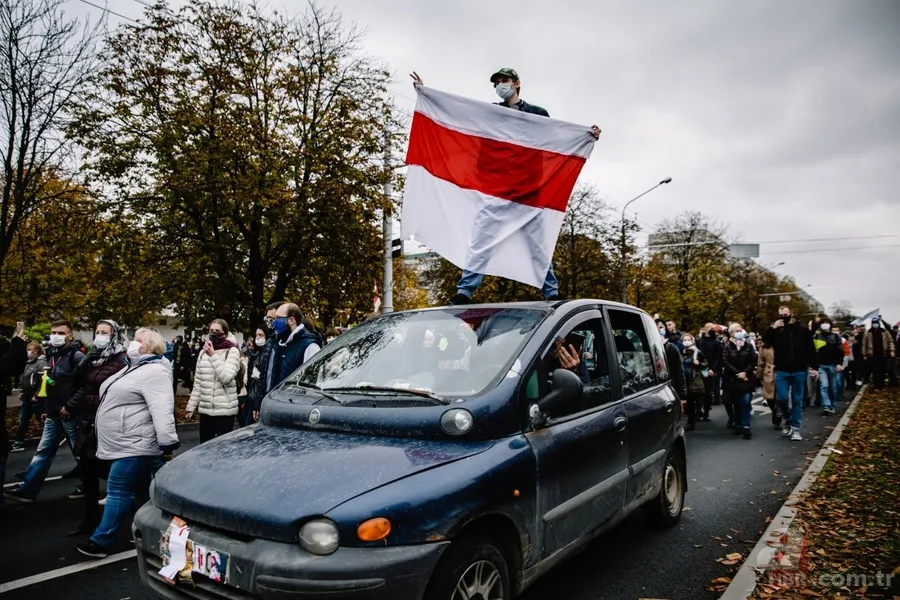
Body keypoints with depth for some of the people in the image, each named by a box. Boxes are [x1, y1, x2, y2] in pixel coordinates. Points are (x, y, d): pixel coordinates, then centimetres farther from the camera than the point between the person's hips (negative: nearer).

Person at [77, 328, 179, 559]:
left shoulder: (154, 372, -19)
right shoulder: (135, 368, 16)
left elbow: (162, 410, -28)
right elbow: (120, 398, 26)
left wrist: (167, 442, -34)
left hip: (135, 445, -11)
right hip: (127, 443, 11)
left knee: (119, 491, -3)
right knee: (140, 491, 17)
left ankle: (101, 542, 6)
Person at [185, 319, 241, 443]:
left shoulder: (232, 352, -6)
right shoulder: (203, 352, 11)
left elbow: (226, 377, -19)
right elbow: (198, 383, 15)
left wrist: (213, 356, -19)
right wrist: (191, 406, 12)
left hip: (225, 410, -5)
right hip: (205, 409, 5)